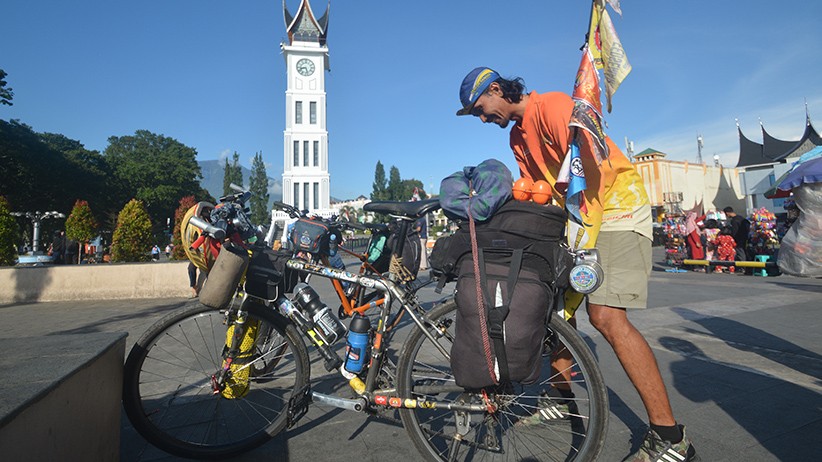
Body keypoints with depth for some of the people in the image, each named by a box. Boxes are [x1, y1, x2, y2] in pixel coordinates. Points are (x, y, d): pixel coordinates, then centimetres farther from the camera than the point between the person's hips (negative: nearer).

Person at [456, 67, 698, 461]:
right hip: (576, 218, 9)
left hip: (616, 209, -9)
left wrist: (582, 243, -24)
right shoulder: (517, 135, 14)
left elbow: (593, 169, -23)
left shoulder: (552, 106, -14)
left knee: (605, 315, -19)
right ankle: (562, 396, 22)